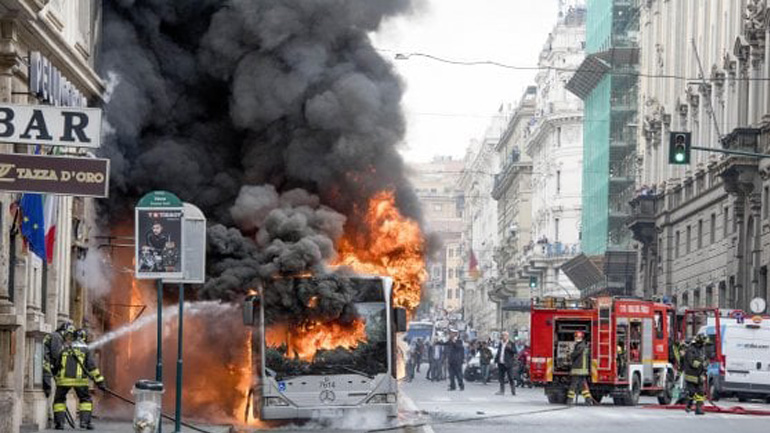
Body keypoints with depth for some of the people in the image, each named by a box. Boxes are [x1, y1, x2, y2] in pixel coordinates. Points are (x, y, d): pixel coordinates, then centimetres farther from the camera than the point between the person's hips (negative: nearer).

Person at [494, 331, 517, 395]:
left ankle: (513, 391, 4)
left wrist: (510, 348, -27)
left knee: (511, 378, -2)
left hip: (508, 363, -6)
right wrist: (496, 360, 12)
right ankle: (502, 390, 11)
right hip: (501, 363, 6)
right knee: (501, 377, 6)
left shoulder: (511, 344, -4)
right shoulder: (501, 343, 15)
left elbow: (515, 351, -10)